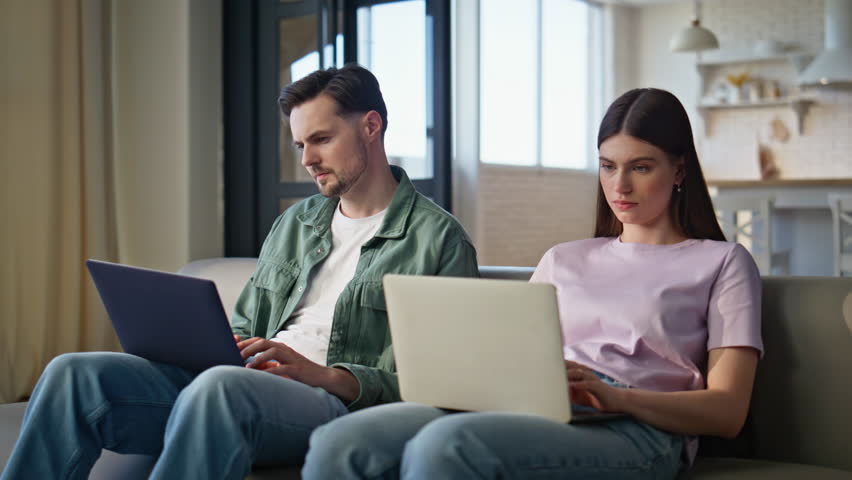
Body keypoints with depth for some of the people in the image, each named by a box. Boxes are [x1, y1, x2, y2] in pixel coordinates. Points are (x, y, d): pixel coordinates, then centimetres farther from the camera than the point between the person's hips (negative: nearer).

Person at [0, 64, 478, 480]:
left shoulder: (439, 238, 2)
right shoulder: (294, 223, 24)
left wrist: (325, 375, -18)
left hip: (336, 402, -7)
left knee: (217, 386, -39)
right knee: (75, 373, -14)